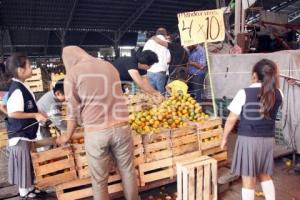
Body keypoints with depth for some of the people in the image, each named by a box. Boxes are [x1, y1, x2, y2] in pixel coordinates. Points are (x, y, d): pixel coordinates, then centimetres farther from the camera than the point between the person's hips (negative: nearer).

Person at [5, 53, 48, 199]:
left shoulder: (20, 87, 7)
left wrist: (36, 115, 12)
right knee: (22, 164, 5)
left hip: (25, 133, 9)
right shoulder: (17, 90, -23)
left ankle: (29, 188, 35)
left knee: (27, 163, 20)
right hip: (19, 135, -9)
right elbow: (12, 113, -27)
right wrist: (35, 115, -23)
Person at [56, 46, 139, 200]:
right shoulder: (109, 66, 14)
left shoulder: (72, 73, 0)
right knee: (128, 170, 20)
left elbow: (73, 111, 2)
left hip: (95, 132, -3)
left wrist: (67, 136, 19)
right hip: (121, 127, 4)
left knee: (99, 179, 14)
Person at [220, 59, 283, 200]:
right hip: (268, 139, 5)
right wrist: (274, 78, 18)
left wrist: (224, 138, 4)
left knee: (248, 180, 6)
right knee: (265, 175, 25)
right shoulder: (277, 94, -1)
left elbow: (231, 119, -8)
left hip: (248, 139, -5)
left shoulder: (244, 93, -12)